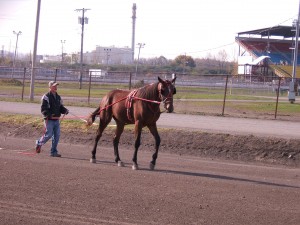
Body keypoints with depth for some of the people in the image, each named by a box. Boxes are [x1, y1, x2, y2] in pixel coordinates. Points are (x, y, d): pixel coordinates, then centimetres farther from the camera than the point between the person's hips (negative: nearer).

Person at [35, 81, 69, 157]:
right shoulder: (46, 97, -7)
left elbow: (61, 107, 20)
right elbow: (43, 109, -13)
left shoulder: (58, 97, 16)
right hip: (49, 120, -6)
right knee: (48, 135, -8)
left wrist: (65, 110, -1)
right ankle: (39, 143, 19)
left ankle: (54, 152, 8)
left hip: (56, 120, 6)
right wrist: (48, 115, -28)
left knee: (57, 136, 1)